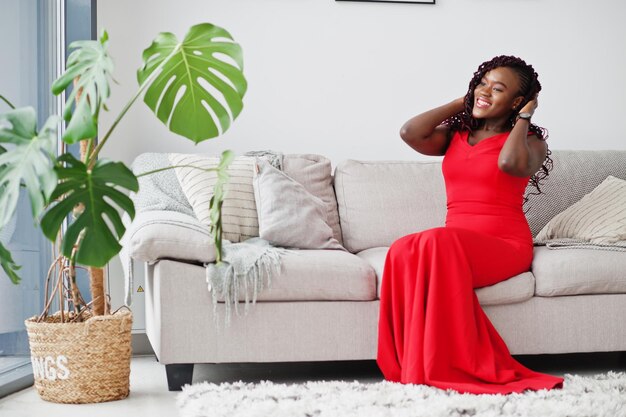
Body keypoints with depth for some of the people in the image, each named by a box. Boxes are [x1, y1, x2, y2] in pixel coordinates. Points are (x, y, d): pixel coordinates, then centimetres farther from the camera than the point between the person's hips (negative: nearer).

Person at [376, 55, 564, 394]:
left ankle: (448, 365, -30)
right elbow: (410, 133, -2)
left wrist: (525, 116, -4)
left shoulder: (530, 141, 5)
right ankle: (416, 364, -26)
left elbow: (510, 162, -21)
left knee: (437, 242, -35)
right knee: (403, 251, -30)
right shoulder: (455, 135, 18)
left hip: (505, 245, -4)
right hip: (455, 244, 4)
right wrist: (459, 104, 11)